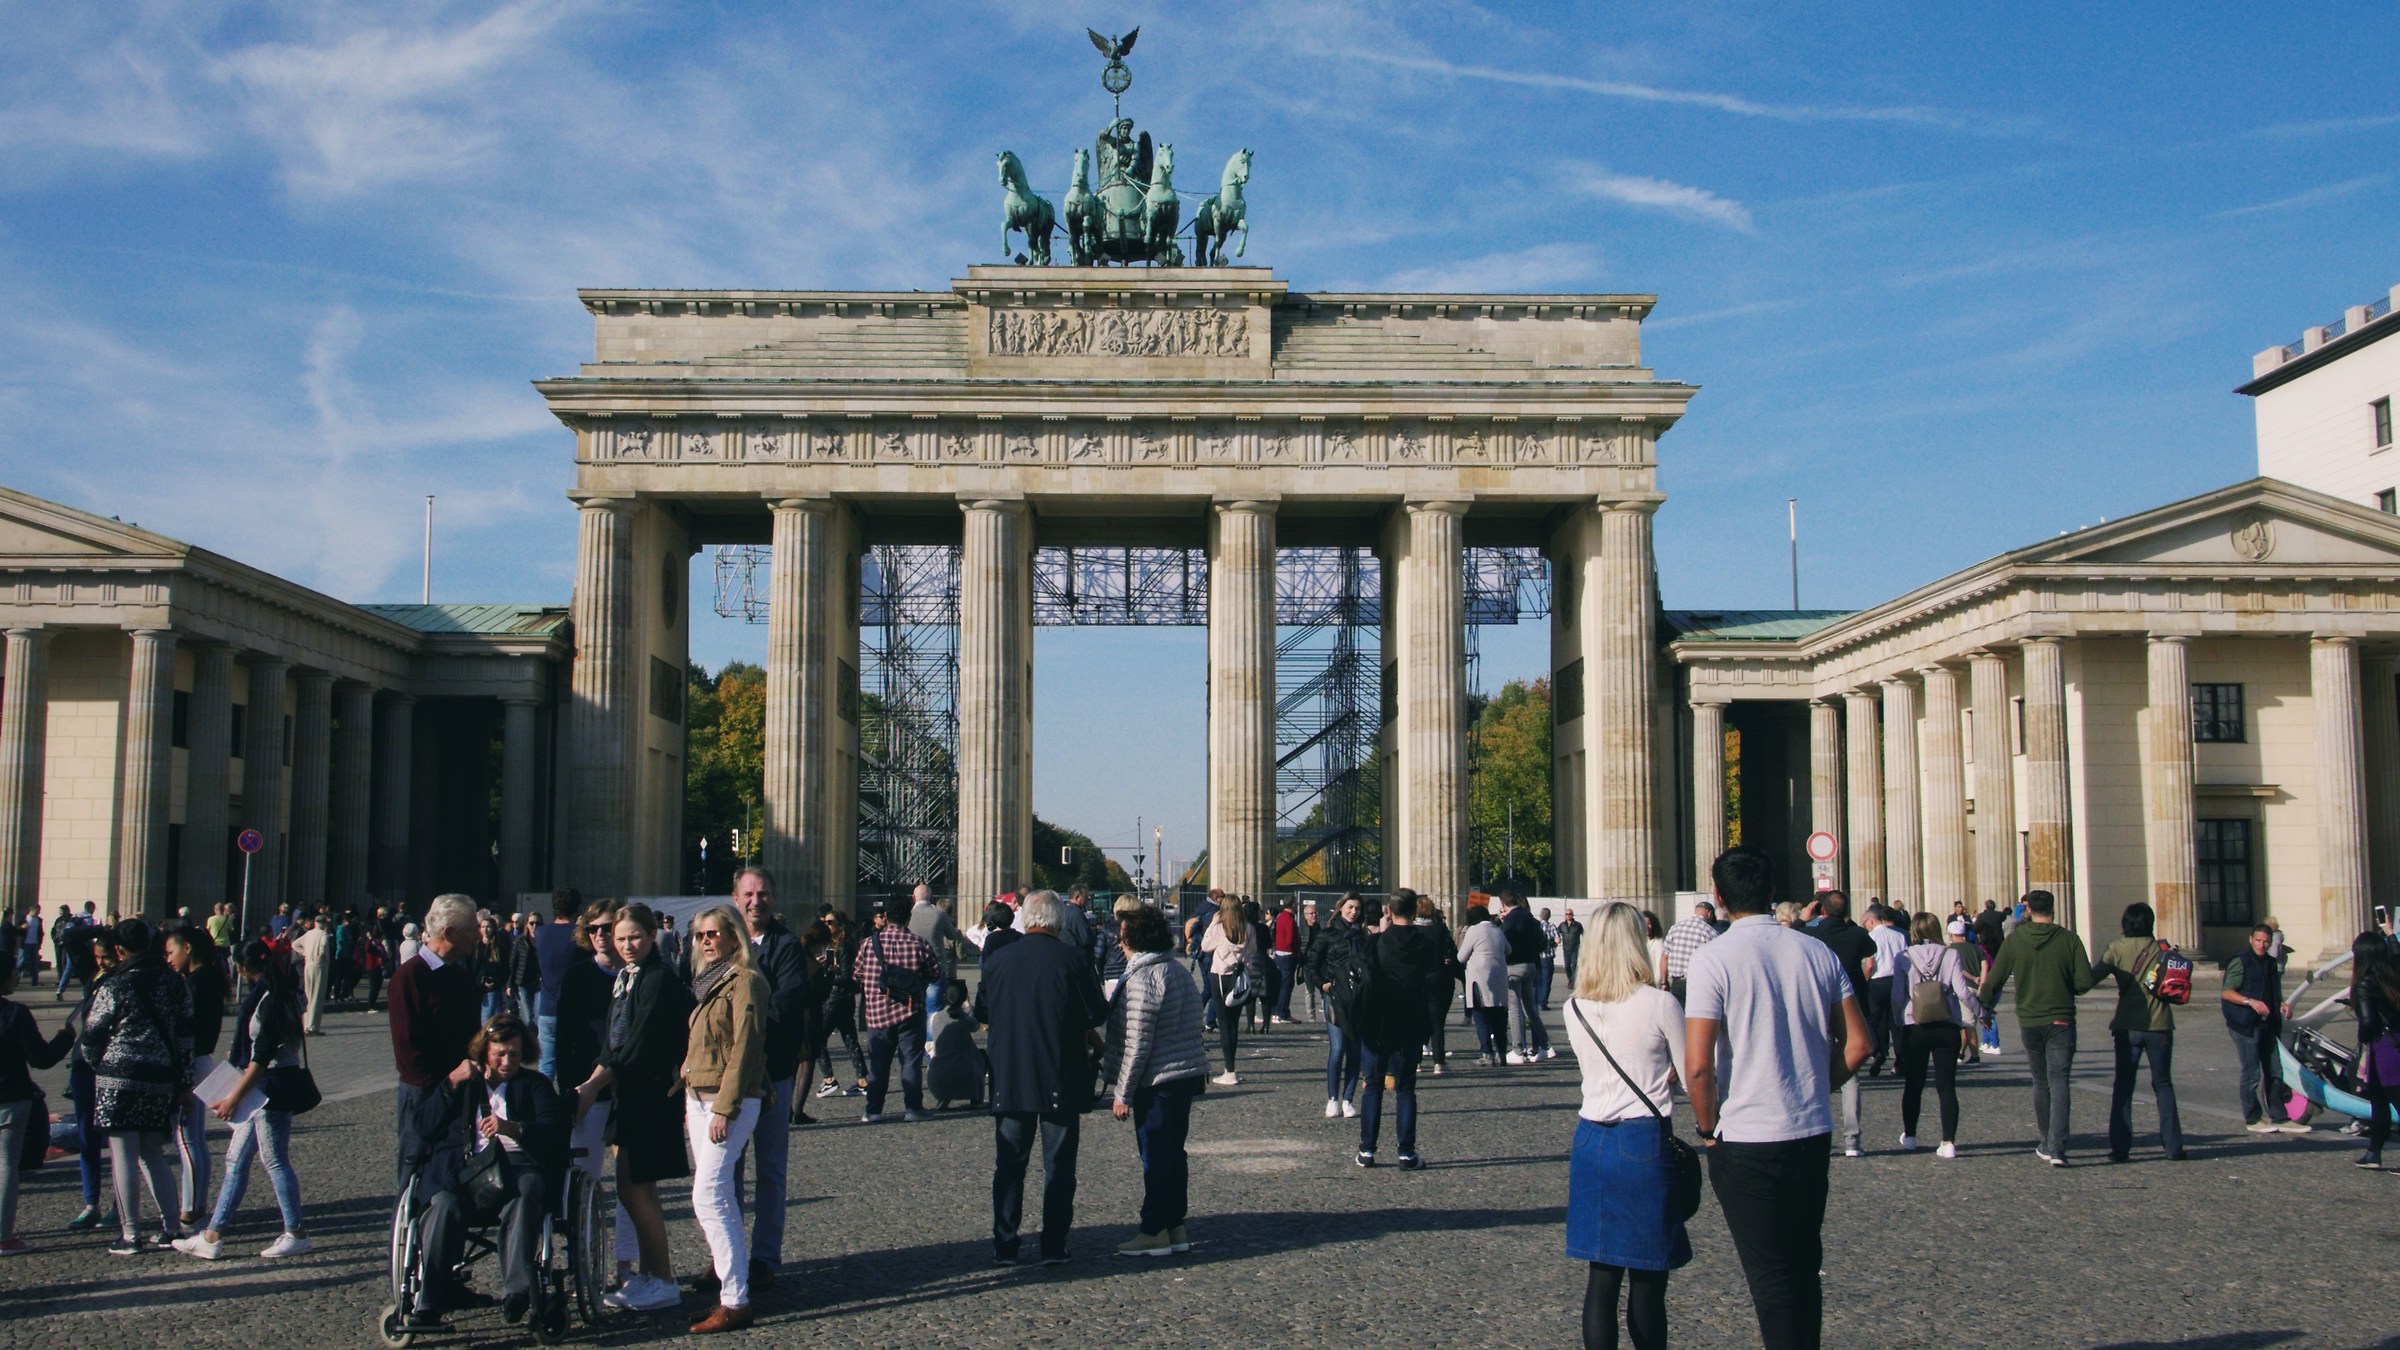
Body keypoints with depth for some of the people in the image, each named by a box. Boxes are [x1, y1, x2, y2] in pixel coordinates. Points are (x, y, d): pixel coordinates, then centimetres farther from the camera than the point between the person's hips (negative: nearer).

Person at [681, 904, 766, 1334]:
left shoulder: (745, 980, -10)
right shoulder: (706, 980, 17)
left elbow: (744, 1048, -16)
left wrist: (724, 1107, -19)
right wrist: (689, 1101, 14)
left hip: (730, 1099, -9)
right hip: (698, 1097, 9)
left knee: (708, 1196, -14)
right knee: (718, 1193, 10)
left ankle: (735, 1302, -13)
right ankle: (730, 1278, 18)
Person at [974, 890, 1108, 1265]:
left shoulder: (998, 962, 0)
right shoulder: (1071, 961, -11)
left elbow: (981, 1013, 10)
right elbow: (1097, 1014, -8)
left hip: (1009, 1080, 3)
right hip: (1061, 1080, -2)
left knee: (1009, 1164, 11)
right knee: (1058, 1166, 6)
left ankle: (1004, 1245, 11)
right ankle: (1054, 1246, 7)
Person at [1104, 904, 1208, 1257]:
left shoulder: (1142, 979, -16)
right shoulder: (1177, 971, 13)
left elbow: (1136, 1043, -19)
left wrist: (1122, 1093, -13)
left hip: (1158, 1082, -9)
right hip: (1187, 1076, 9)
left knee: (1155, 1157, -2)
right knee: (1173, 1152, 14)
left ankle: (1155, 1231, 4)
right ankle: (1175, 1226, 20)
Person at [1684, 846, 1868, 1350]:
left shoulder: (1714, 958, -13)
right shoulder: (1816, 952, 2)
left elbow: (1697, 1066, -18)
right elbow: (1856, 1044, 5)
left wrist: (1708, 1126, -3)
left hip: (1747, 1140, -5)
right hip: (1814, 1133, 5)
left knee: (1770, 1275, 4)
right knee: (1805, 1266, 20)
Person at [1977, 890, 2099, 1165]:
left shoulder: (2014, 941, -4)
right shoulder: (2069, 940, -7)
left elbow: (1994, 980, -1)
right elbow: (2084, 982, -9)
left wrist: (1982, 1003, 17)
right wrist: (2064, 987, 13)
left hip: (2028, 1022, 2)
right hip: (2061, 1021, -2)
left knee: (2041, 1083, 16)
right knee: (2059, 1083, -2)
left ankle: (2048, 1143, 25)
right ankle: (2057, 1147, -14)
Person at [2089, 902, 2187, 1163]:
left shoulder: (2118, 949, -5)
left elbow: (2092, 975, -13)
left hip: (2128, 1026, -1)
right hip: (2160, 1025, 1)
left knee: (2123, 1085, 6)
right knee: (2163, 1085, 12)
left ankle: (2119, 1147, 1)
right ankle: (2173, 1146, 8)